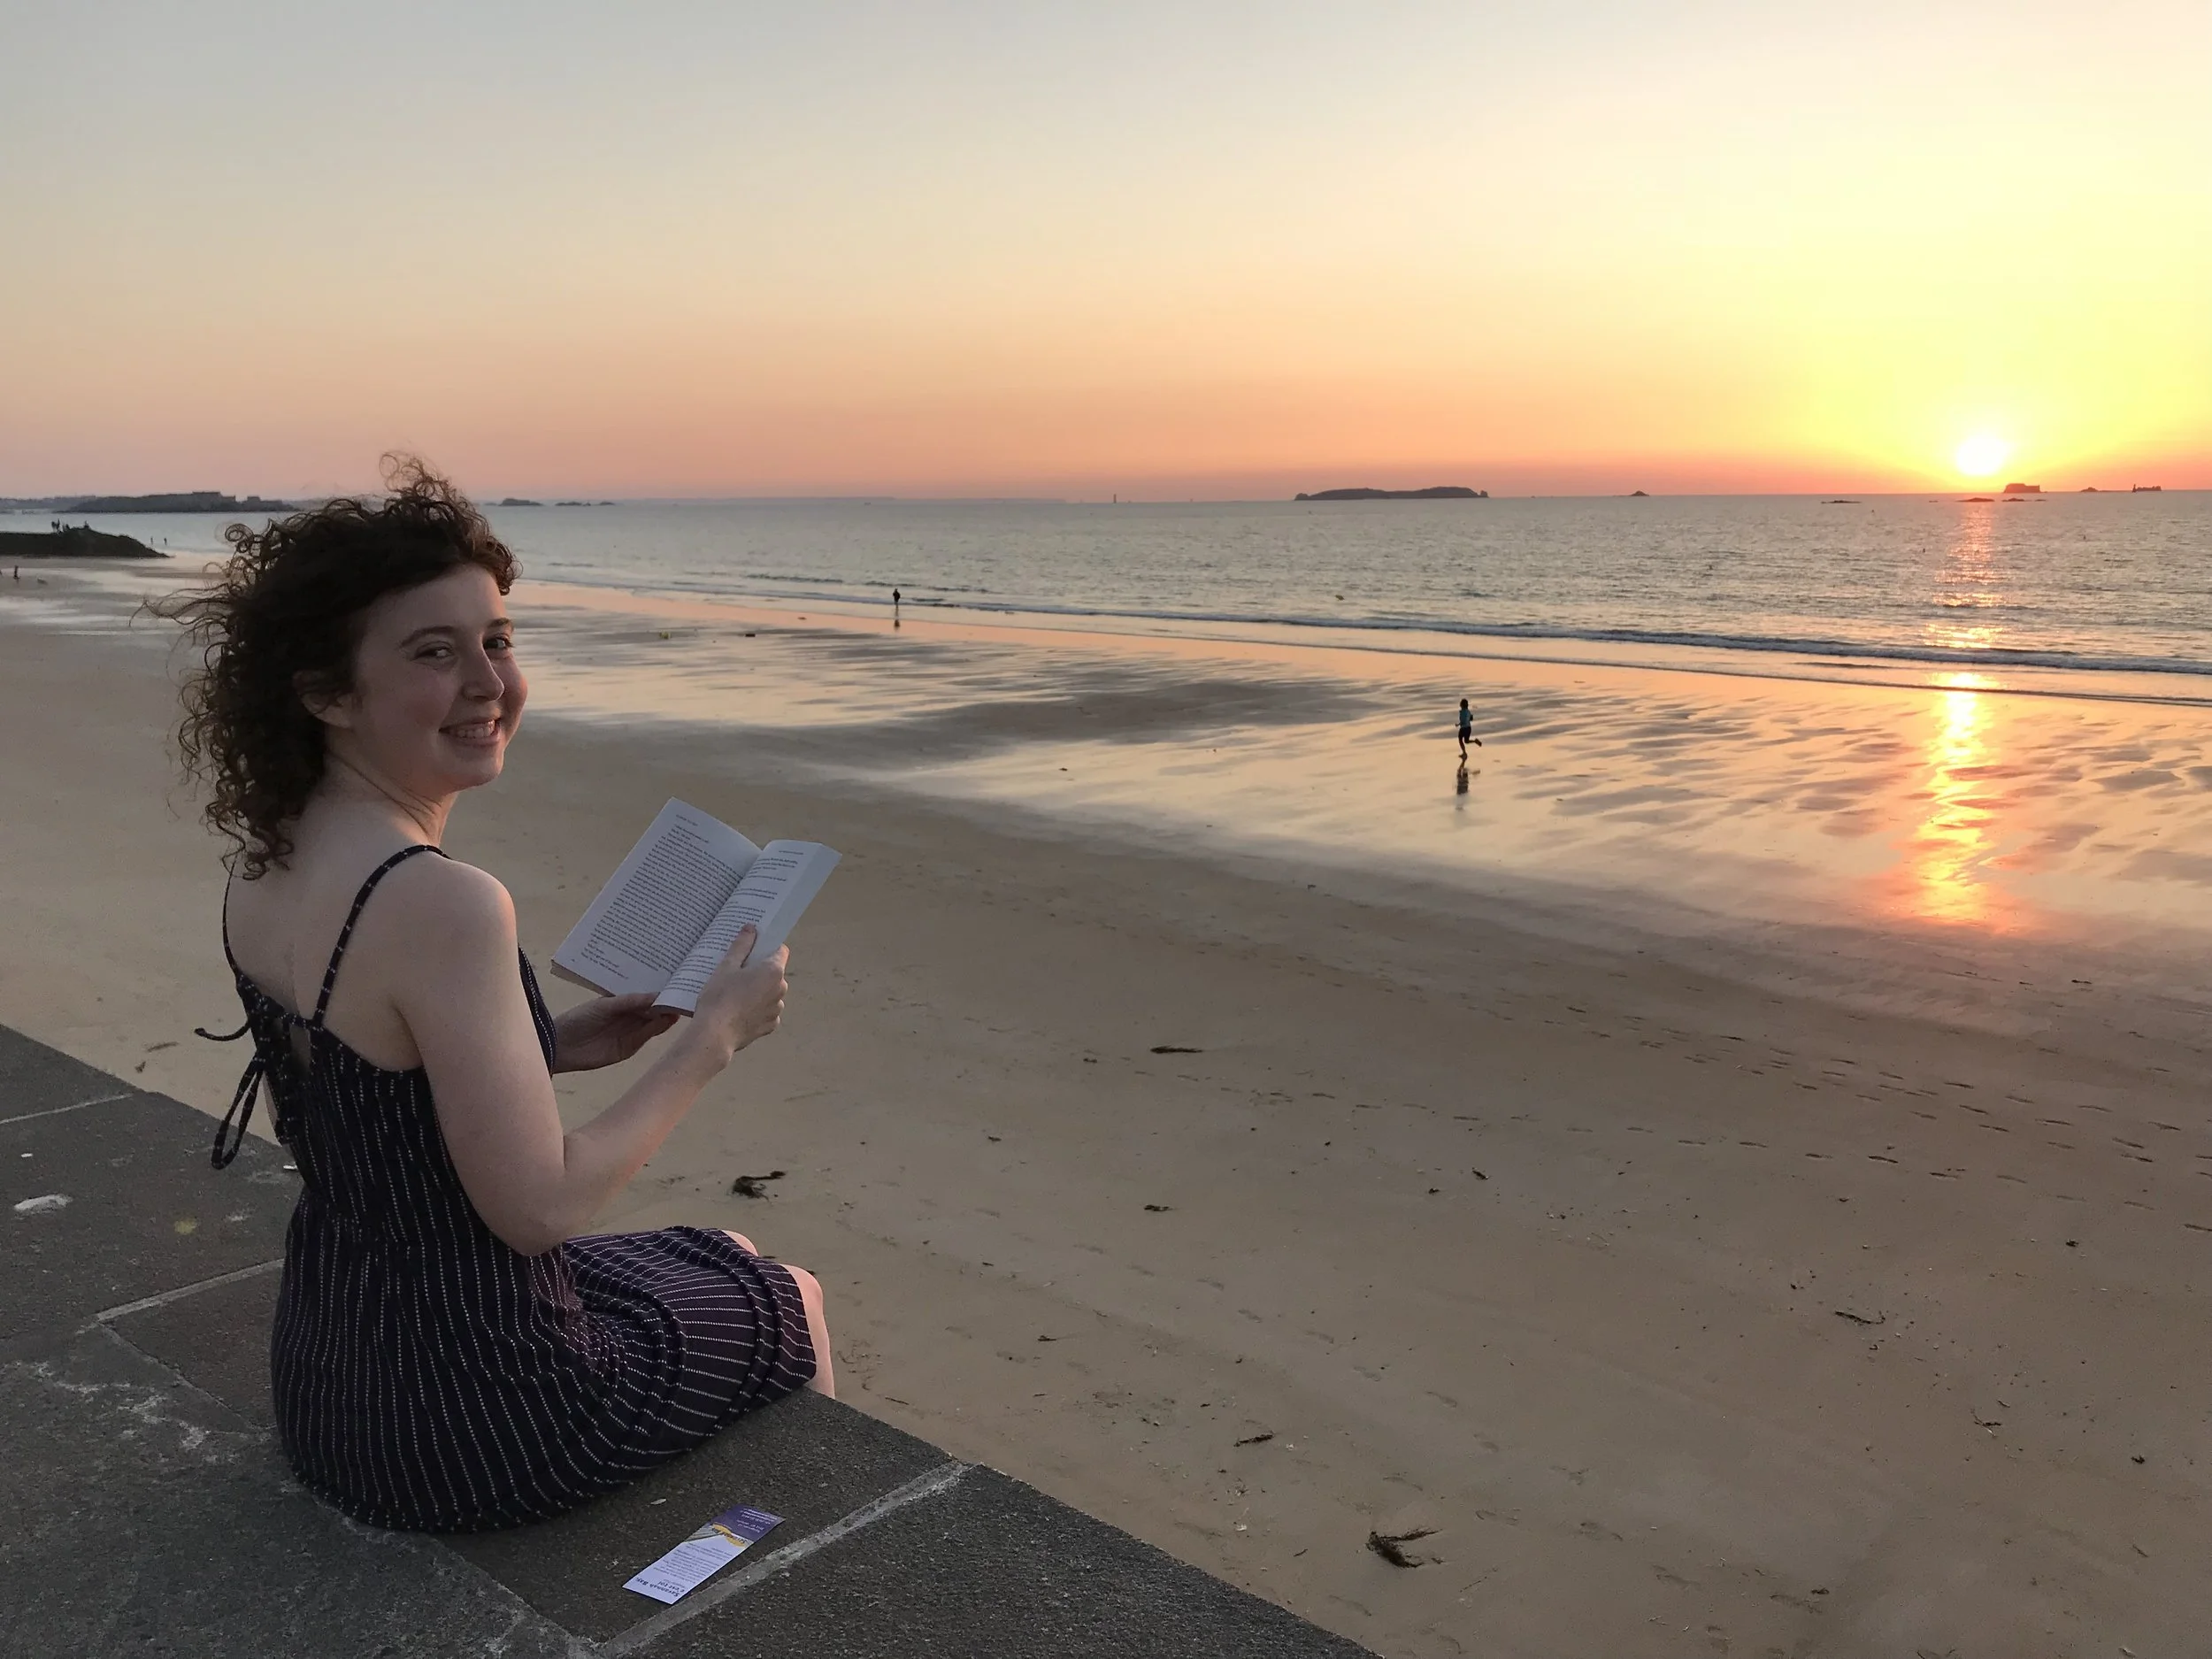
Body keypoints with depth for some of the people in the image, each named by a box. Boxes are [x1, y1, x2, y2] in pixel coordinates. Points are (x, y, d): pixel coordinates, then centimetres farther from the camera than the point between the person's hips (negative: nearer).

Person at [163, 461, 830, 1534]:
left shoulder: (264, 867, -2)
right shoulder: (442, 904, -31)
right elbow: (540, 1205, -26)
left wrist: (553, 1045, 6)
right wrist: (712, 1039, -15)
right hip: (468, 1425, -8)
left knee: (727, 1255, 31)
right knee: (789, 1301, 21)